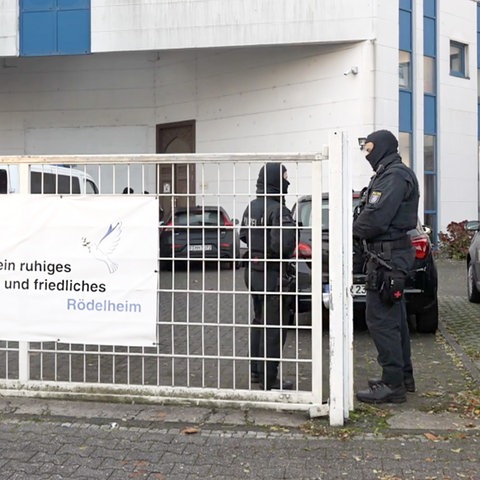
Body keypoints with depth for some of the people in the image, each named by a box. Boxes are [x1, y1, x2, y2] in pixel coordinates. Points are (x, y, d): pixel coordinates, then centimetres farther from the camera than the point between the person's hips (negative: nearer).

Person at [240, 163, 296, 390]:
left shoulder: (251, 207, 6)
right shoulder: (278, 211, -21)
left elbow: (244, 235, 18)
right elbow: (282, 246, -28)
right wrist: (291, 229, -11)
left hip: (252, 271, 9)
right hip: (272, 274, -9)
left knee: (259, 322, 21)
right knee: (273, 328, 1)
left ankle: (256, 371, 31)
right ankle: (268, 379, 6)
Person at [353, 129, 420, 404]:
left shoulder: (395, 176, -15)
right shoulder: (391, 174, 19)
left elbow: (377, 217, -24)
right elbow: (374, 213, 16)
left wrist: (355, 232, -8)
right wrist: (361, 231, 0)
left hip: (387, 256, -11)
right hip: (393, 254, 11)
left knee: (381, 319, -9)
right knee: (394, 318, 17)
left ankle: (393, 385, -4)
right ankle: (403, 376, 27)